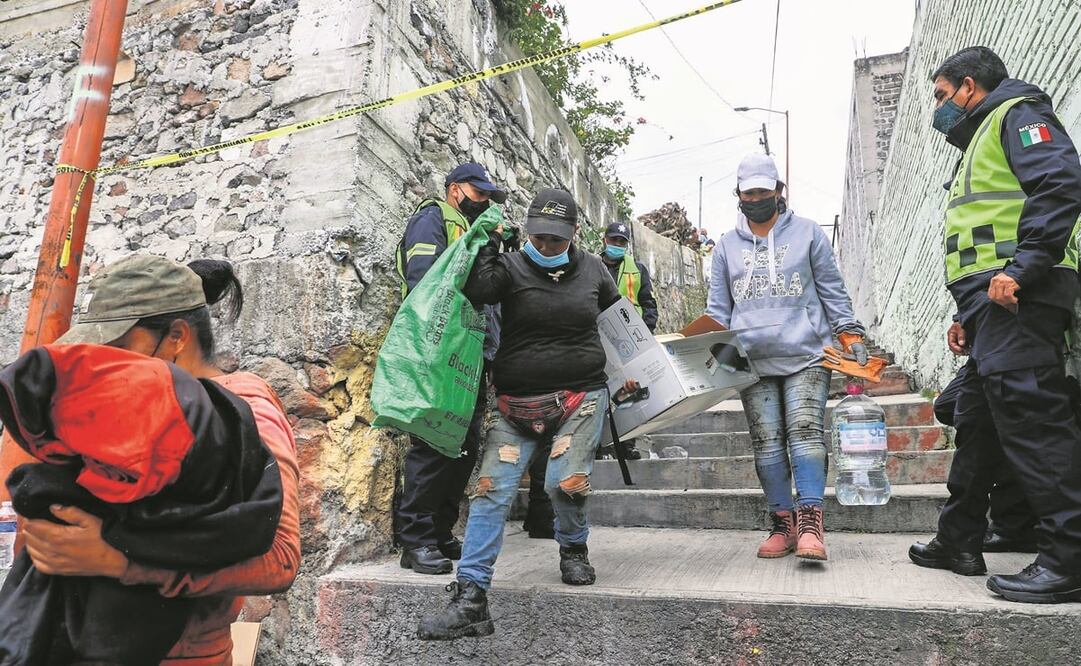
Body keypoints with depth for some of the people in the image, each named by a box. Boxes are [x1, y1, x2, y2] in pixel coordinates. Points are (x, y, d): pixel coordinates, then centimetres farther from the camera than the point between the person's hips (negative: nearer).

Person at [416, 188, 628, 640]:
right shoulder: (513, 266, -2)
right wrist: (490, 244, -15)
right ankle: (470, 600, -3)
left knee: (567, 482, -16)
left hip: (581, 396, 1)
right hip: (519, 401, 0)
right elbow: (476, 292, -22)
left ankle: (573, 549, 20)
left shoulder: (592, 270, 8)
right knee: (491, 490, -9)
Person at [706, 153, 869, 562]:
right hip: (752, 362, 2)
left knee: (805, 431, -13)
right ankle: (783, 523, 7)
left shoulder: (807, 233, 11)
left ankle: (810, 523, -12)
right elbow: (717, 309, 15)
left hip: (805, 356, -2)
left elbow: (832, 291, 11)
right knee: (766, 441, 0)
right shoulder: (727, 246, 15)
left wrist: (850, 335, 2)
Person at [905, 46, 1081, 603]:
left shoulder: (1016, 113, 3)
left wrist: (1022, 266, -24)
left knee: (1029, 415, -14)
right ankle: (959, 542, 21)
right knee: (976, 420, 12)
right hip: (992, 301, 11)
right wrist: (969, 316, 21)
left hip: (1016, 293, -10)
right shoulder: (978, 141, 32)